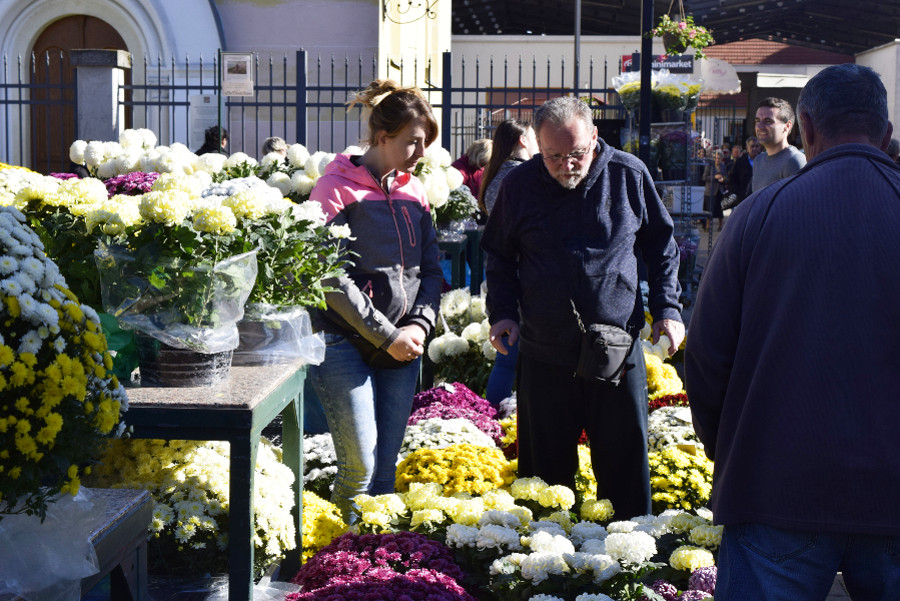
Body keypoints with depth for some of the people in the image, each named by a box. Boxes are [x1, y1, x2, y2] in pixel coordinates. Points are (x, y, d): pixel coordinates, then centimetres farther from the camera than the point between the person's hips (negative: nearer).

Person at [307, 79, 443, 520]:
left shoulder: (413, 191, 12)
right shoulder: (337, 188, -8)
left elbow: (431, 268, 16)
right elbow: (331, 279, -14)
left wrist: (419, 324, -2)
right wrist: (387, 336, -14)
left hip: (403, 348, 6)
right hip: (346, 346, -6)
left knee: (387, 468, 9)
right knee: (359, 469, -8)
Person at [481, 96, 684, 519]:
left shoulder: (629, 175, -1)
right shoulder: (519, 185, 0)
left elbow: (661, 245, 13)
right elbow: (498, 257, 14)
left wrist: (667, 308, 4)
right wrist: (502, 312, 0)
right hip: (544, 354, 1)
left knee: (626, 469, 5)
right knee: (545, 472, 8)